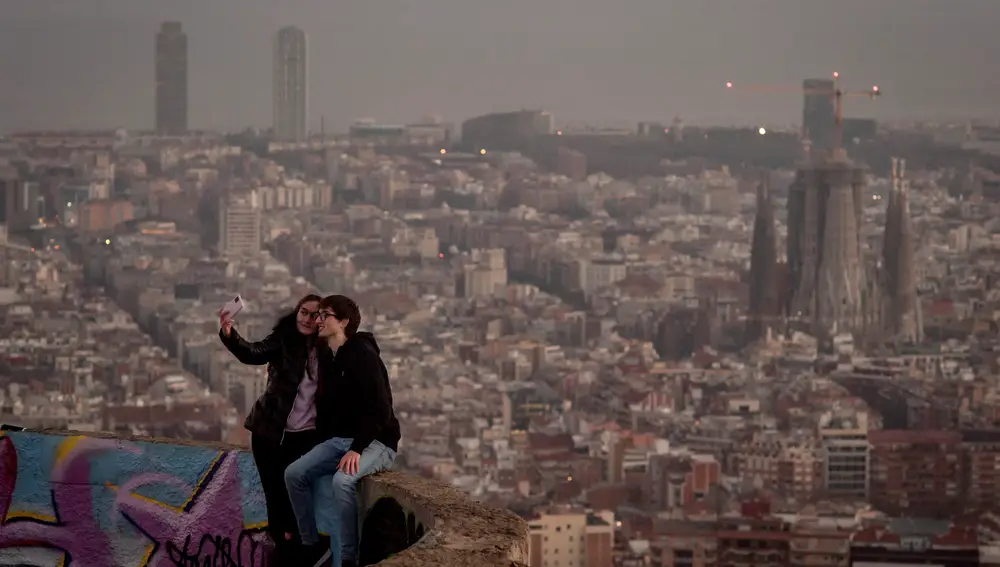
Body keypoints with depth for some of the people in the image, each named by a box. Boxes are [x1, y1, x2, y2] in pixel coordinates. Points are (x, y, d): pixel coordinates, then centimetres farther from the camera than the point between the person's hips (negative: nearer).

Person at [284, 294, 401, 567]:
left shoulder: (363, 356, -18)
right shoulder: (327, 358, 10)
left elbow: (380, 410, -23)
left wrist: (357, 449, -29)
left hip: (375, 442, -9)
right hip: (338, 440, 9)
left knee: (343, 480, -35)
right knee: (294, 473, -8)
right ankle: (312, 544, 2)